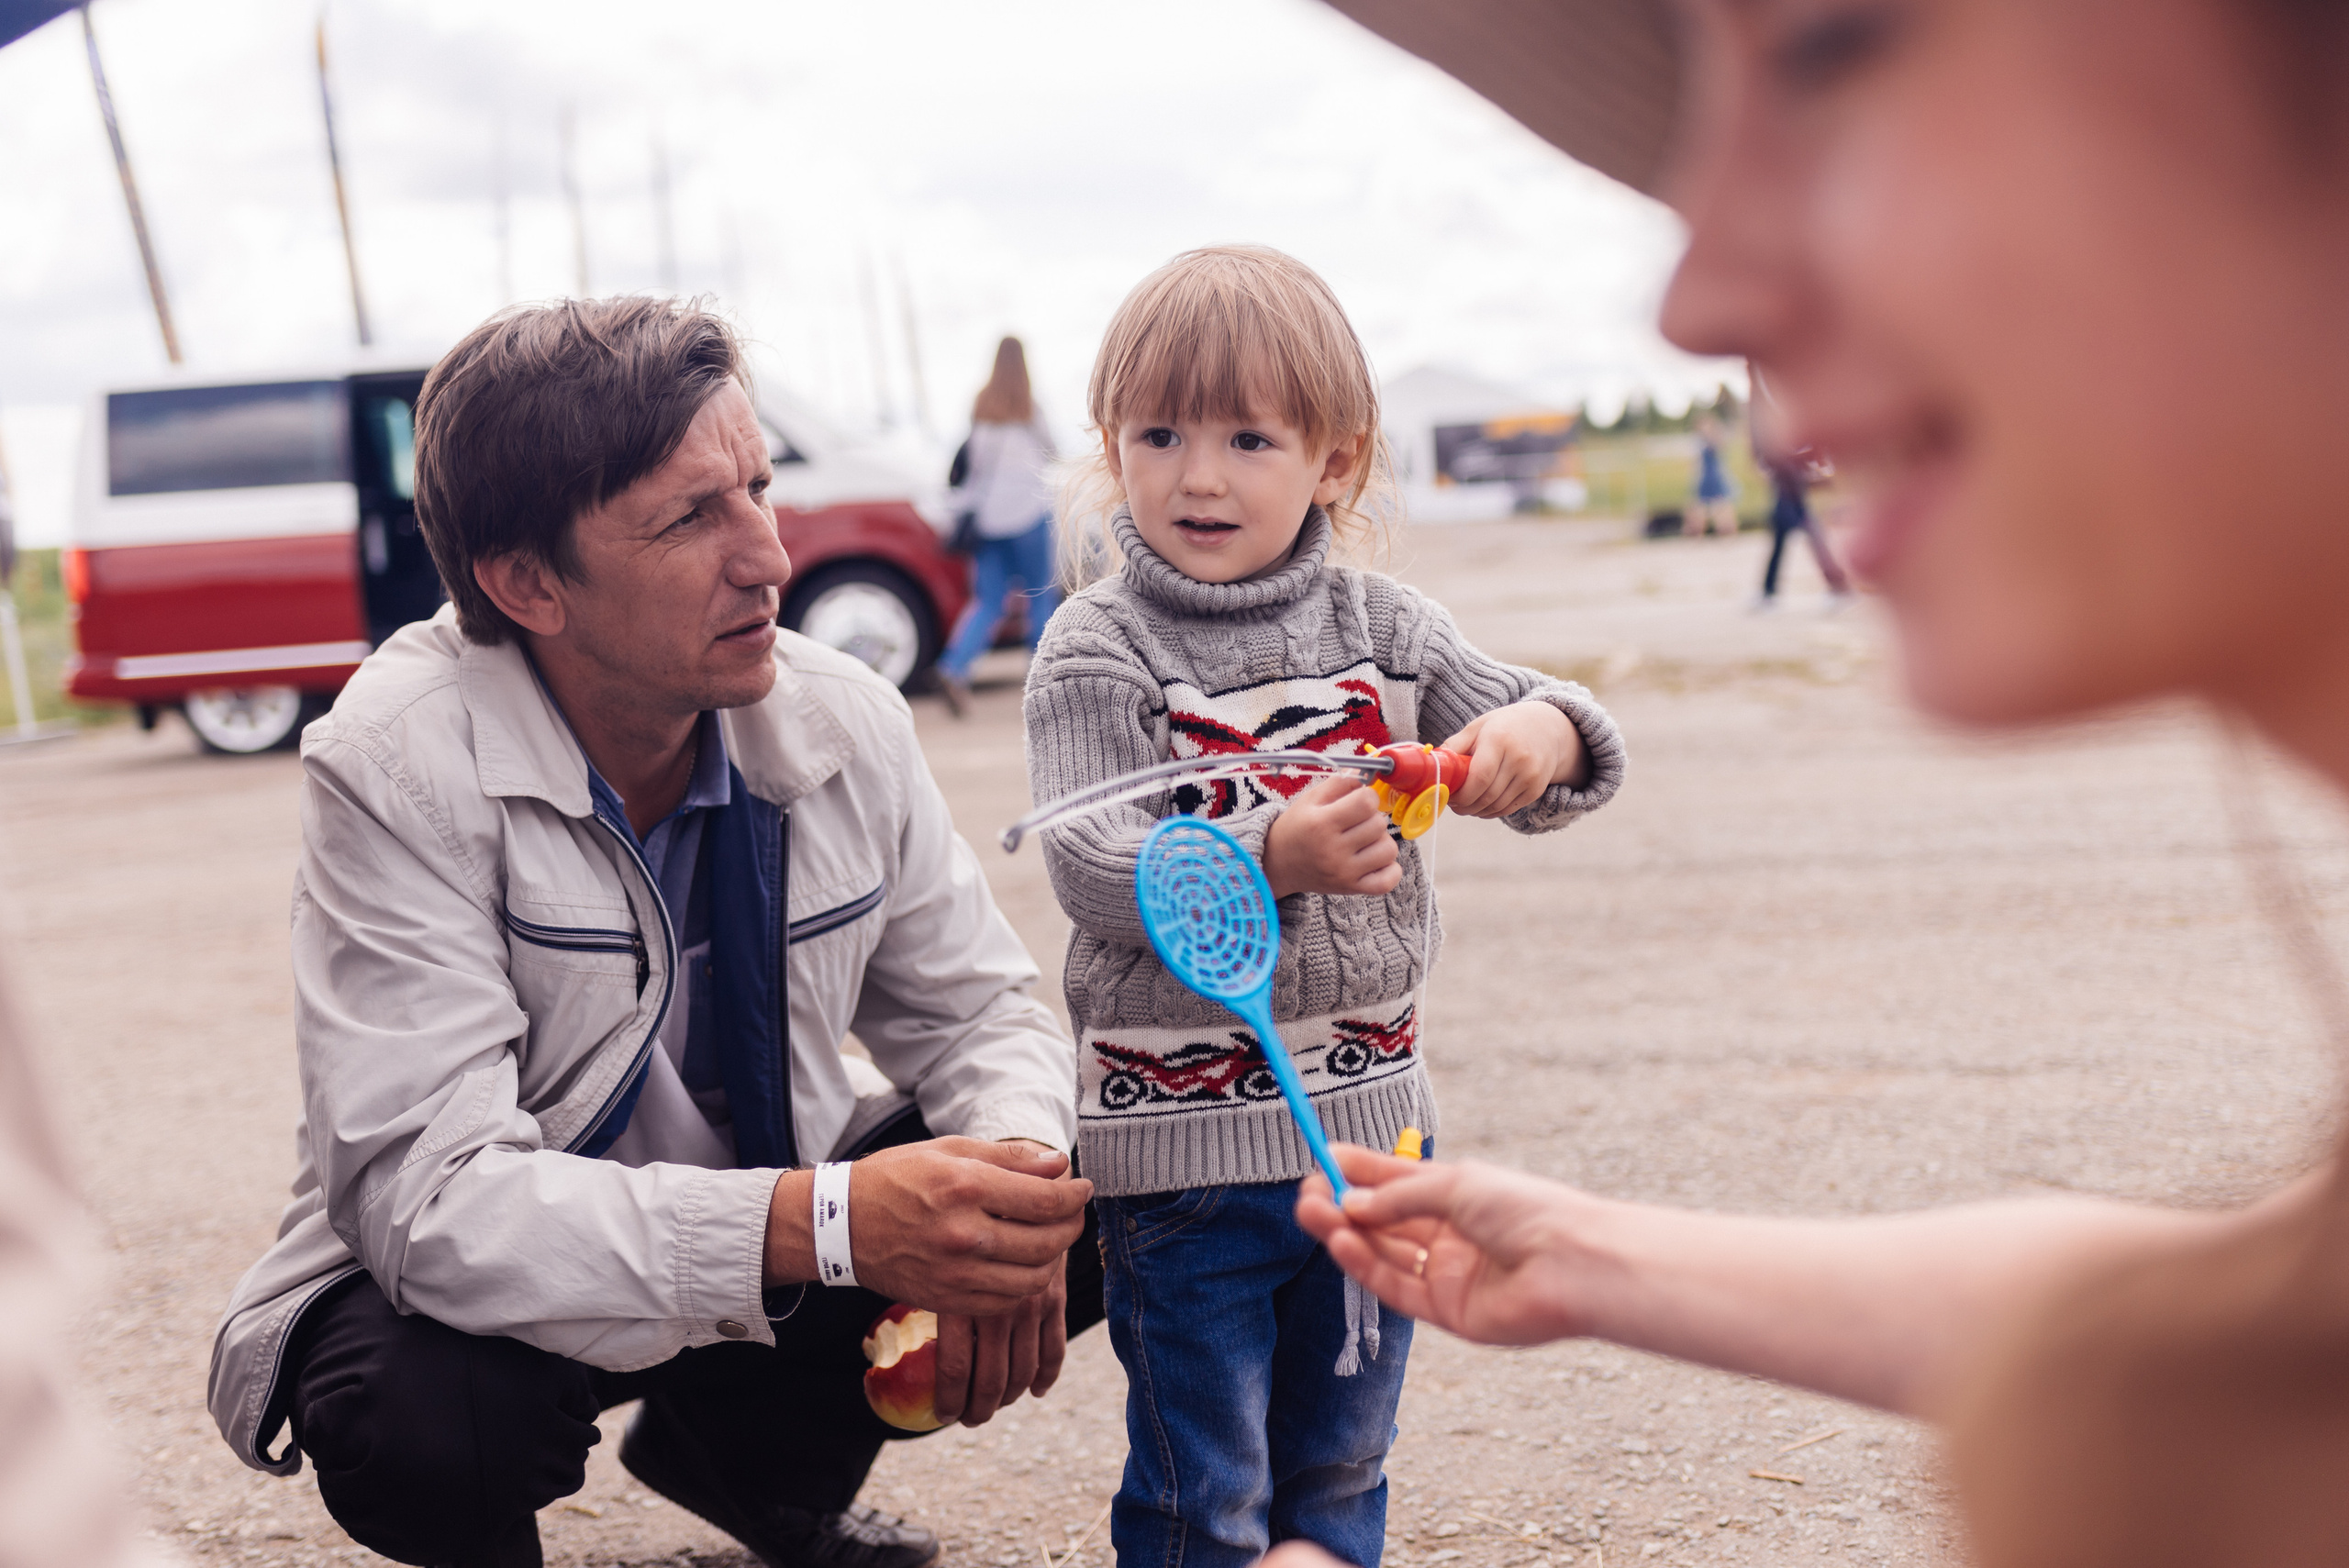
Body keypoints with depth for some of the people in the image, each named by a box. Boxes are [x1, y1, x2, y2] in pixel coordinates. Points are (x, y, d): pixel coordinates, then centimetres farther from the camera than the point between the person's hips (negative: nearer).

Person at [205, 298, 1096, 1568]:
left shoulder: (847, 727, -11)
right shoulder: (396, 768, -26)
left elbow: (974, 1004, -1)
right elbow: (427, 1198, -34)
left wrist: (1013, 1172, -26)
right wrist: (829, 1225, -46)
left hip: (775, 1230, 6)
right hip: (501, 1289, -5)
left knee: (1089, 1189, -13)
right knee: (418, 1417, -37)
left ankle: (757, 1463, 16)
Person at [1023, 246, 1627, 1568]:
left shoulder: (1382, 625, 2)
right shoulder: (1097, 652, -9)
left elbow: (1554, 741, 2)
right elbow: (1094, 867, -20)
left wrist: (1541, 734, -23)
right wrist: (1274, 855, -35)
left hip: (1369, 1104, 4)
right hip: (1184, 1133, -4)